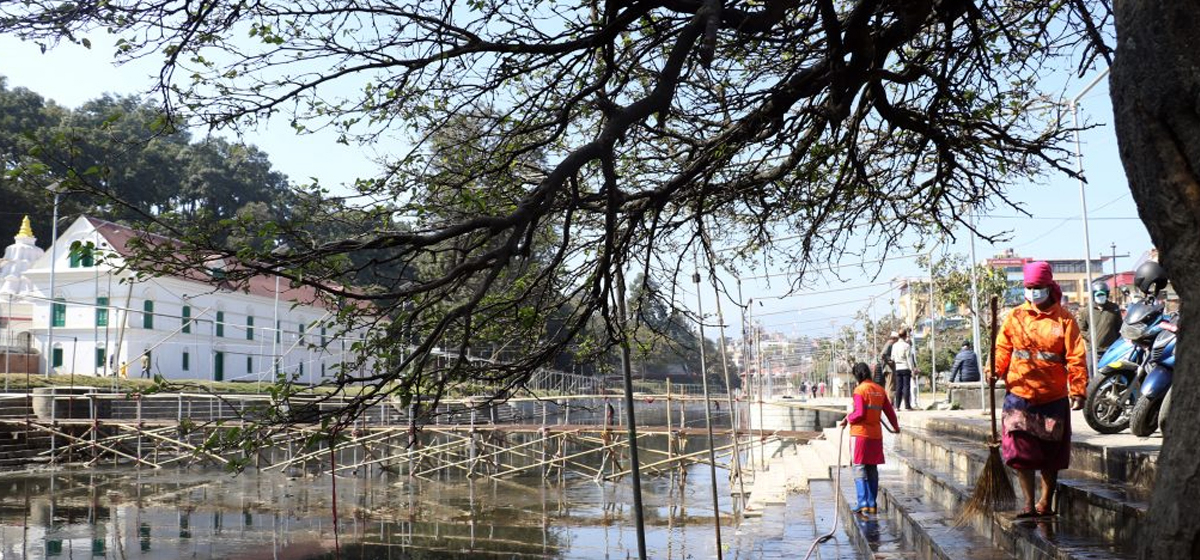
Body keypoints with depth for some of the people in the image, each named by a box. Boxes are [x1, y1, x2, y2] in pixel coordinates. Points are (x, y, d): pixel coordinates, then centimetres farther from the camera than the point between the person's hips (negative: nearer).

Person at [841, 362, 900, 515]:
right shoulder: (880, 390, 8)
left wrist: (848, 419, -1)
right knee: (872, 469, 13)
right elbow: (889, 411, 14)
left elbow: (860, 413, -19)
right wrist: (895, 426, 30)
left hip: (860, 433, -6)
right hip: (876, 434, 6)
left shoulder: (859, 390, -11)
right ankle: (873, 504, 15)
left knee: (859, 468, -3)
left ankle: (864, 503, -11)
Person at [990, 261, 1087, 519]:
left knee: (1050, 454, 10)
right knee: (1021, 452, -6)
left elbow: (1076, 357, -5)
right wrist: (994, 370, -14)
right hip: (1019, 395, 1)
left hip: (1053, 397, -1)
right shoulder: (1015, 317, 6)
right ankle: (1029, 504, 1)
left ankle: (1046, 504, 24)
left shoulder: (1064, 319, -1)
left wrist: (1078, 390, -12)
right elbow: (1003, 348, 4)